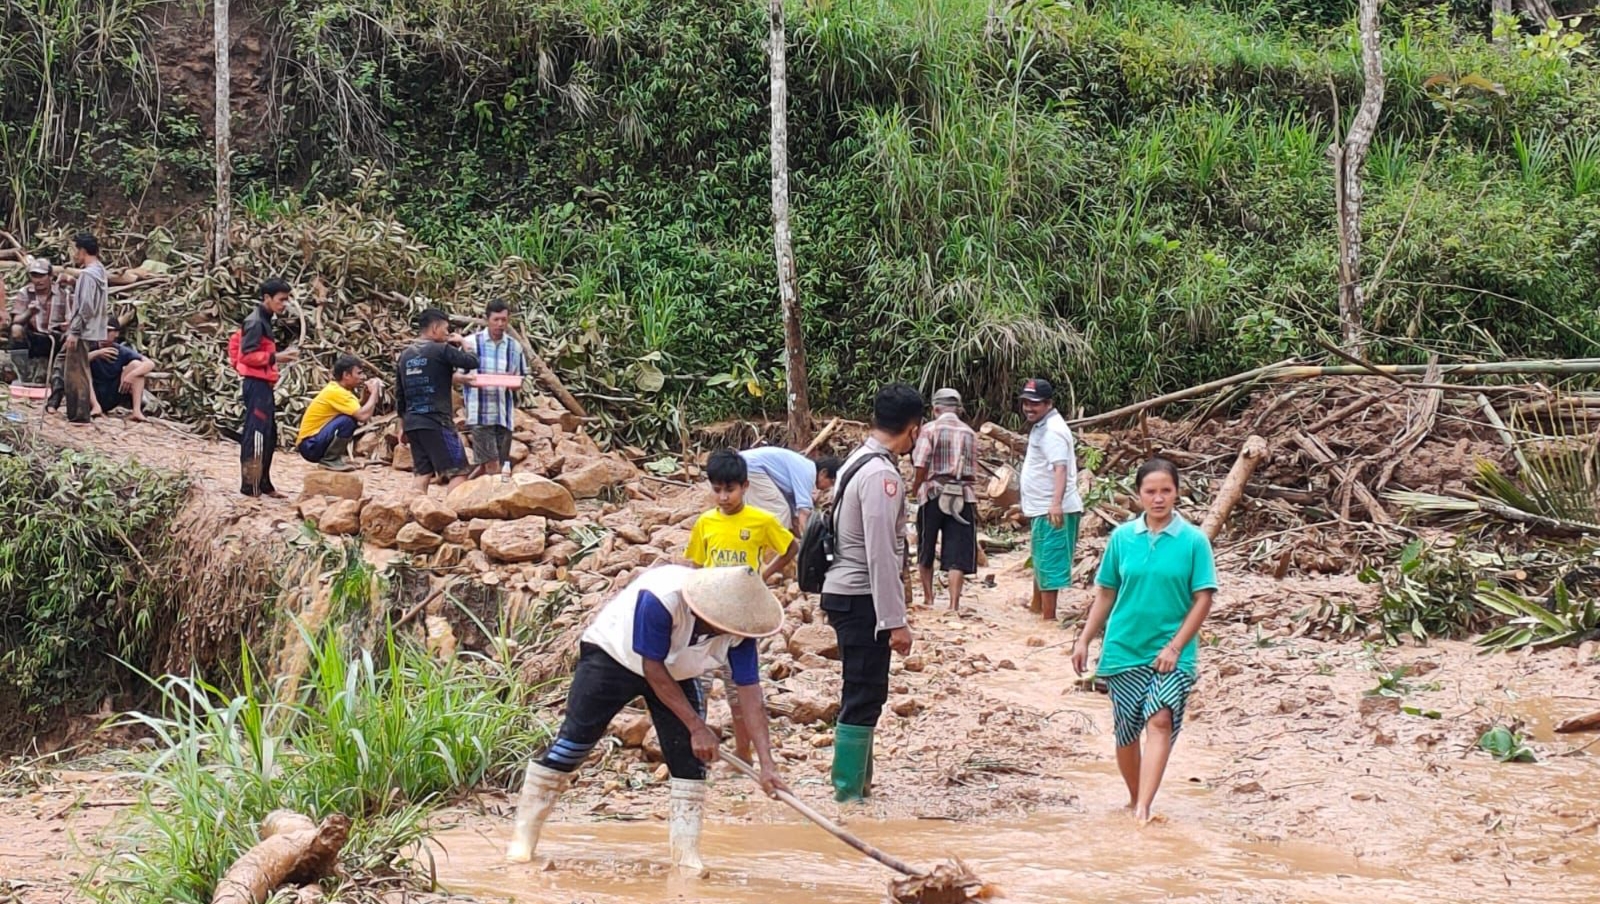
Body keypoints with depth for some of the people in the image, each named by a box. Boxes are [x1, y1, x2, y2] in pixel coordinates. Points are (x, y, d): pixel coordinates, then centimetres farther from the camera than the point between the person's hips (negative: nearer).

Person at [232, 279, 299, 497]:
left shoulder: (263, 321, 17)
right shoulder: (256, 322, -12)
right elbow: (248, 355, -18)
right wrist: (275, 357, -23)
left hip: (262, 385, 11)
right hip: (256, 384, -11)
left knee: (269, 436, 13)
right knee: (256, 434, -11)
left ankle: (264, 484, 18)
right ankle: (250, 486, -11)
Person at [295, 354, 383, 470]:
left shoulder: (336, 387, 8)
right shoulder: (336, 392, -20)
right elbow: (364, 416, -28)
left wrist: (368, 394, -4)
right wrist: (374, 392, -15)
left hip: (318, 441, 10)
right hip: (310, 446, -10)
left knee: (355, 416, 11)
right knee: (348, 420, -24)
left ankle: (333, 457, 12)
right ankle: (329, 460, -11)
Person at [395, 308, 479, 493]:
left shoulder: (405, 355, 13)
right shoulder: (442, 350, -8)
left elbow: (399, 394, 17)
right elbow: (473, 362, -10)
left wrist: (402, 425, 25)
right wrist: (461, 344, 9)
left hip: (412, 423, 7)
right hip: (437, 422, -7)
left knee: (423, 474, 9)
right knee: (458, 472, -4)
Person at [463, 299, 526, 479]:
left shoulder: (514, 347, 8)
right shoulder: (472, 342, -2)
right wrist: (470, 380, -20)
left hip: (504, 412, 4)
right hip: (480, 412, -4)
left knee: (501, 464, 7)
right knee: (491, 464, -11)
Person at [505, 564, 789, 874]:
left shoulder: (738, 629, -26)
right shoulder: (660, 598, -41)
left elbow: (751, 693, -23)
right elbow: (652, 669, -32)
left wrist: (767, 763, -30)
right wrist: (697, 727, -29)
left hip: (675, 672, 4)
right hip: (612, 655, -4)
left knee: (691, 759, -8)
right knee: (572, 743, -6)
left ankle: (686, 854, -1)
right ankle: (523, 836, 5)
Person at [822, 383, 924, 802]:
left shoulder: (859, 461, 11)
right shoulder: (882, 475, -19)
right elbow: (880, 556, -23)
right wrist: (896, 621, -20)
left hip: (847, 594, 10)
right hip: (861, 600, -10)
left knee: (863, 693, 18)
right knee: (864, 696, -5)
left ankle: (857, 782, 27)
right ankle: (848, 794, -1)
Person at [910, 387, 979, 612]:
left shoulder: (930, 430, -3)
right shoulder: (970, 434, 9)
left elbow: (921, 465, -11)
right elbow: (973, 470, 7)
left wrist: (915, 488, 5)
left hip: (933, 494, -2)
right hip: (963, 496, 2)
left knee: (926, 551, 14)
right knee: (958, 553, 0)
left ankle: (928, 599, 20)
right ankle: (954, 604, -7)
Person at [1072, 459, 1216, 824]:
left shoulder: (1194, 540, -4)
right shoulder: (1122, 537, 3)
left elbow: (1203, 599, -5)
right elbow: (1105, 593, 10)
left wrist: (1174, 646, -12)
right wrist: (1084, 640, 7)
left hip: (1171, 652, -3)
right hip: (1124, 648, 3)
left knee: (1160, 720, -19)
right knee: (1126, 730, 8)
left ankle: (1143, 809, -25)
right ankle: (1135, 799, 29)